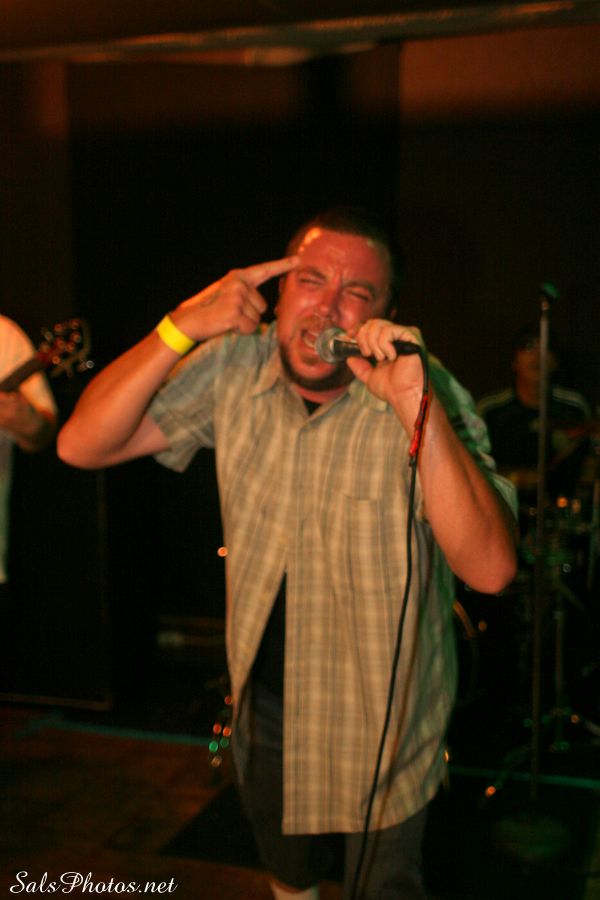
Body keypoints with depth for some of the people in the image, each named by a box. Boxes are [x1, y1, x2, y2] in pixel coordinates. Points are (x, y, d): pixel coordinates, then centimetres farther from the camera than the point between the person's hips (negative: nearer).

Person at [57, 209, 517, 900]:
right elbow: (82, 446, -15)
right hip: (265, 693, 4)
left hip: (381, 717, -3)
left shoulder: (425, 395, -22)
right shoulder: (233, 369, -11)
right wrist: (182, 329, -26)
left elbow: (489, 569, -33)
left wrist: (416, 404, -42)